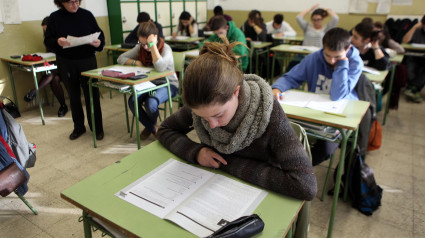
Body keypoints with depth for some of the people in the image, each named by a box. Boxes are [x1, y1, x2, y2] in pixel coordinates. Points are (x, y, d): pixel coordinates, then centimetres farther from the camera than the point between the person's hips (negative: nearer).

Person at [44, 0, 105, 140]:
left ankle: (97, 128, 13)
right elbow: (47, 41, 0)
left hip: (87, 60, -1)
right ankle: (78, 127, 26)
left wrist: (99, 43, -18)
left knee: (92, 94, 1)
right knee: (73, 96, 12)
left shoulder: (87, 15, 1)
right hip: (66, 63, 1)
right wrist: (57, 42, -22)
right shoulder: (55, 18, 1)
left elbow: (99, 34, 5)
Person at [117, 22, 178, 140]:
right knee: (132, 101, -22)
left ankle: (151, 125, 5)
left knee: (151, 103, -33)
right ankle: (153, 129, 2)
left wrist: (153, 45, -30)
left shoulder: (166, 48, -13)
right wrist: (135, 62, -10)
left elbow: (160, 68, -33)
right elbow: (121, 58, 9)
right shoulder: (140, 47, 4)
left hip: (167, 84, -5)